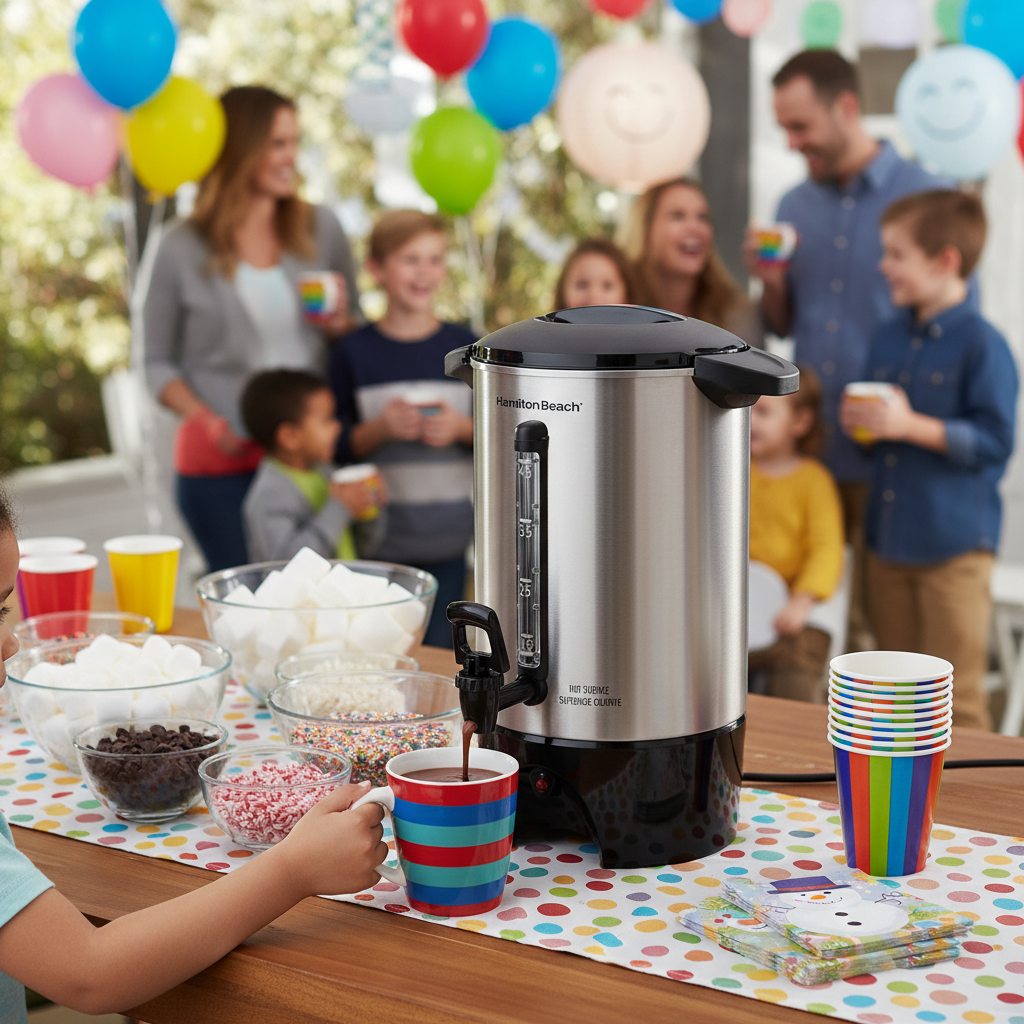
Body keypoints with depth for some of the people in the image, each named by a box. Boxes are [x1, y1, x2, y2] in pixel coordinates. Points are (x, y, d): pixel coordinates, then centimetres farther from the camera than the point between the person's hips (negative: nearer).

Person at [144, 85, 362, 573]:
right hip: (222, 464, -2)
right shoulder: (182, 250, -2)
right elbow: (158, 362, 4)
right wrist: (208, 422, -12)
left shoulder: (321, 228, 6)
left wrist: (338, 325, -7)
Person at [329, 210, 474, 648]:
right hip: (379, 539, -1)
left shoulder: (464, 346, 4)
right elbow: (337, 447, 0)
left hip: (448, 536, 1)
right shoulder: (355, 352, 0)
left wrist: (461, 428, -11)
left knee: (438, 652, 3)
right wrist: (381, 428, -16)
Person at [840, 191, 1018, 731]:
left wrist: (910, 425, -20)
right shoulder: (887, 339, 13)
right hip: (889, 542, 7)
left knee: (954, 697, -3)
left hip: (955, 548, -7)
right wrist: (859, 423, 0)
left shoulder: (982, 345, -11)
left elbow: (994, 442, -14)